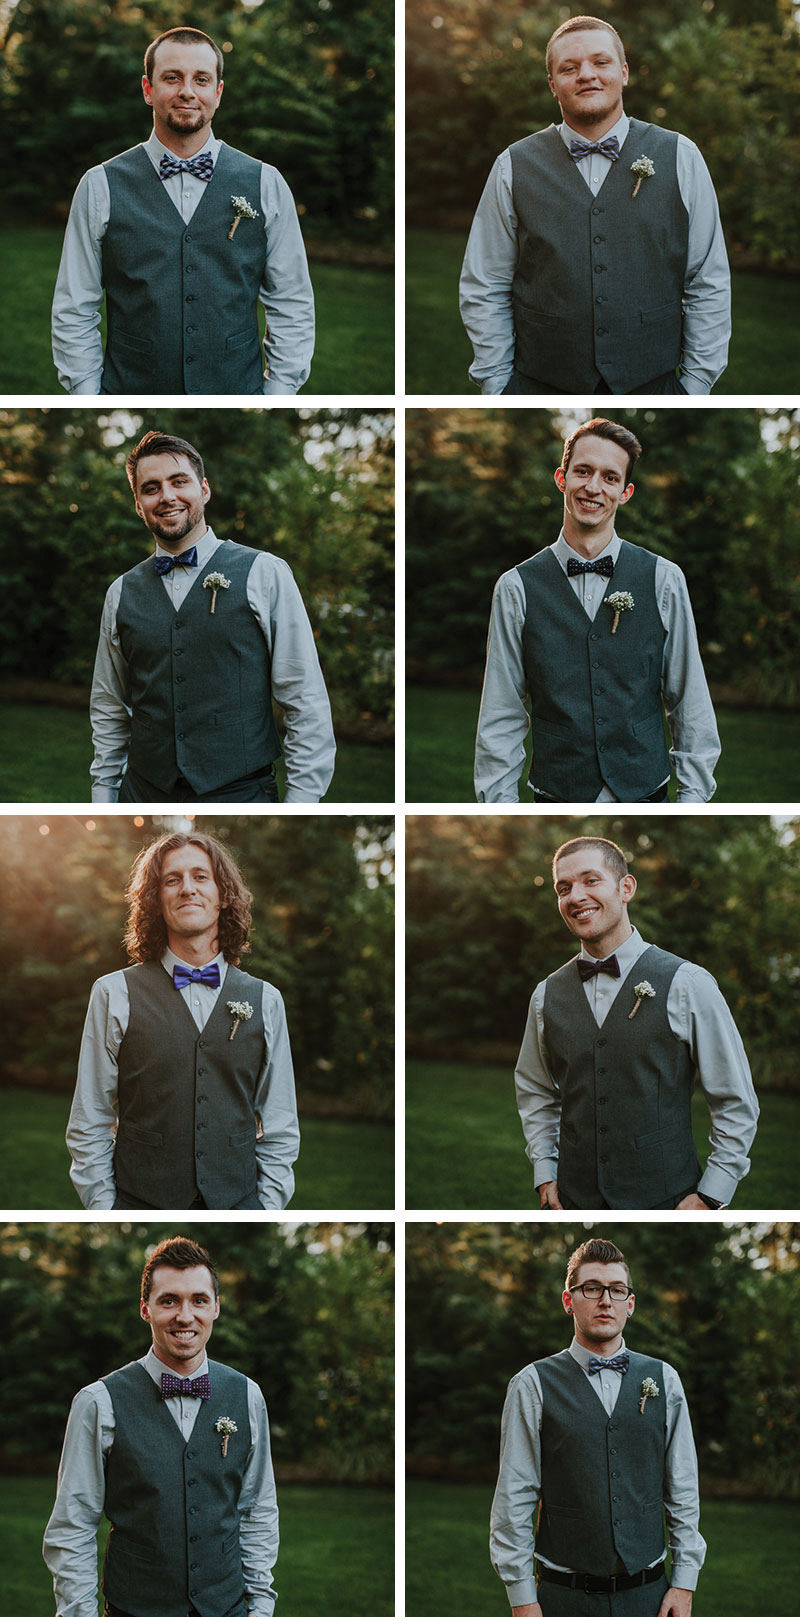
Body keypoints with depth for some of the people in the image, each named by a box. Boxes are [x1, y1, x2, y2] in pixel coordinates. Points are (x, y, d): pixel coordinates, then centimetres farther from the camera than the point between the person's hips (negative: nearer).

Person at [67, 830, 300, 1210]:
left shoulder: (265, 1001, 7)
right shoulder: (114, 995, 1)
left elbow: (280, 1130, 9)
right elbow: (88, 1126, 1)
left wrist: (269, 1207, -1)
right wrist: (103, 1210, -7)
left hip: (239, 1206, 2)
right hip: (141, 1207, -2)